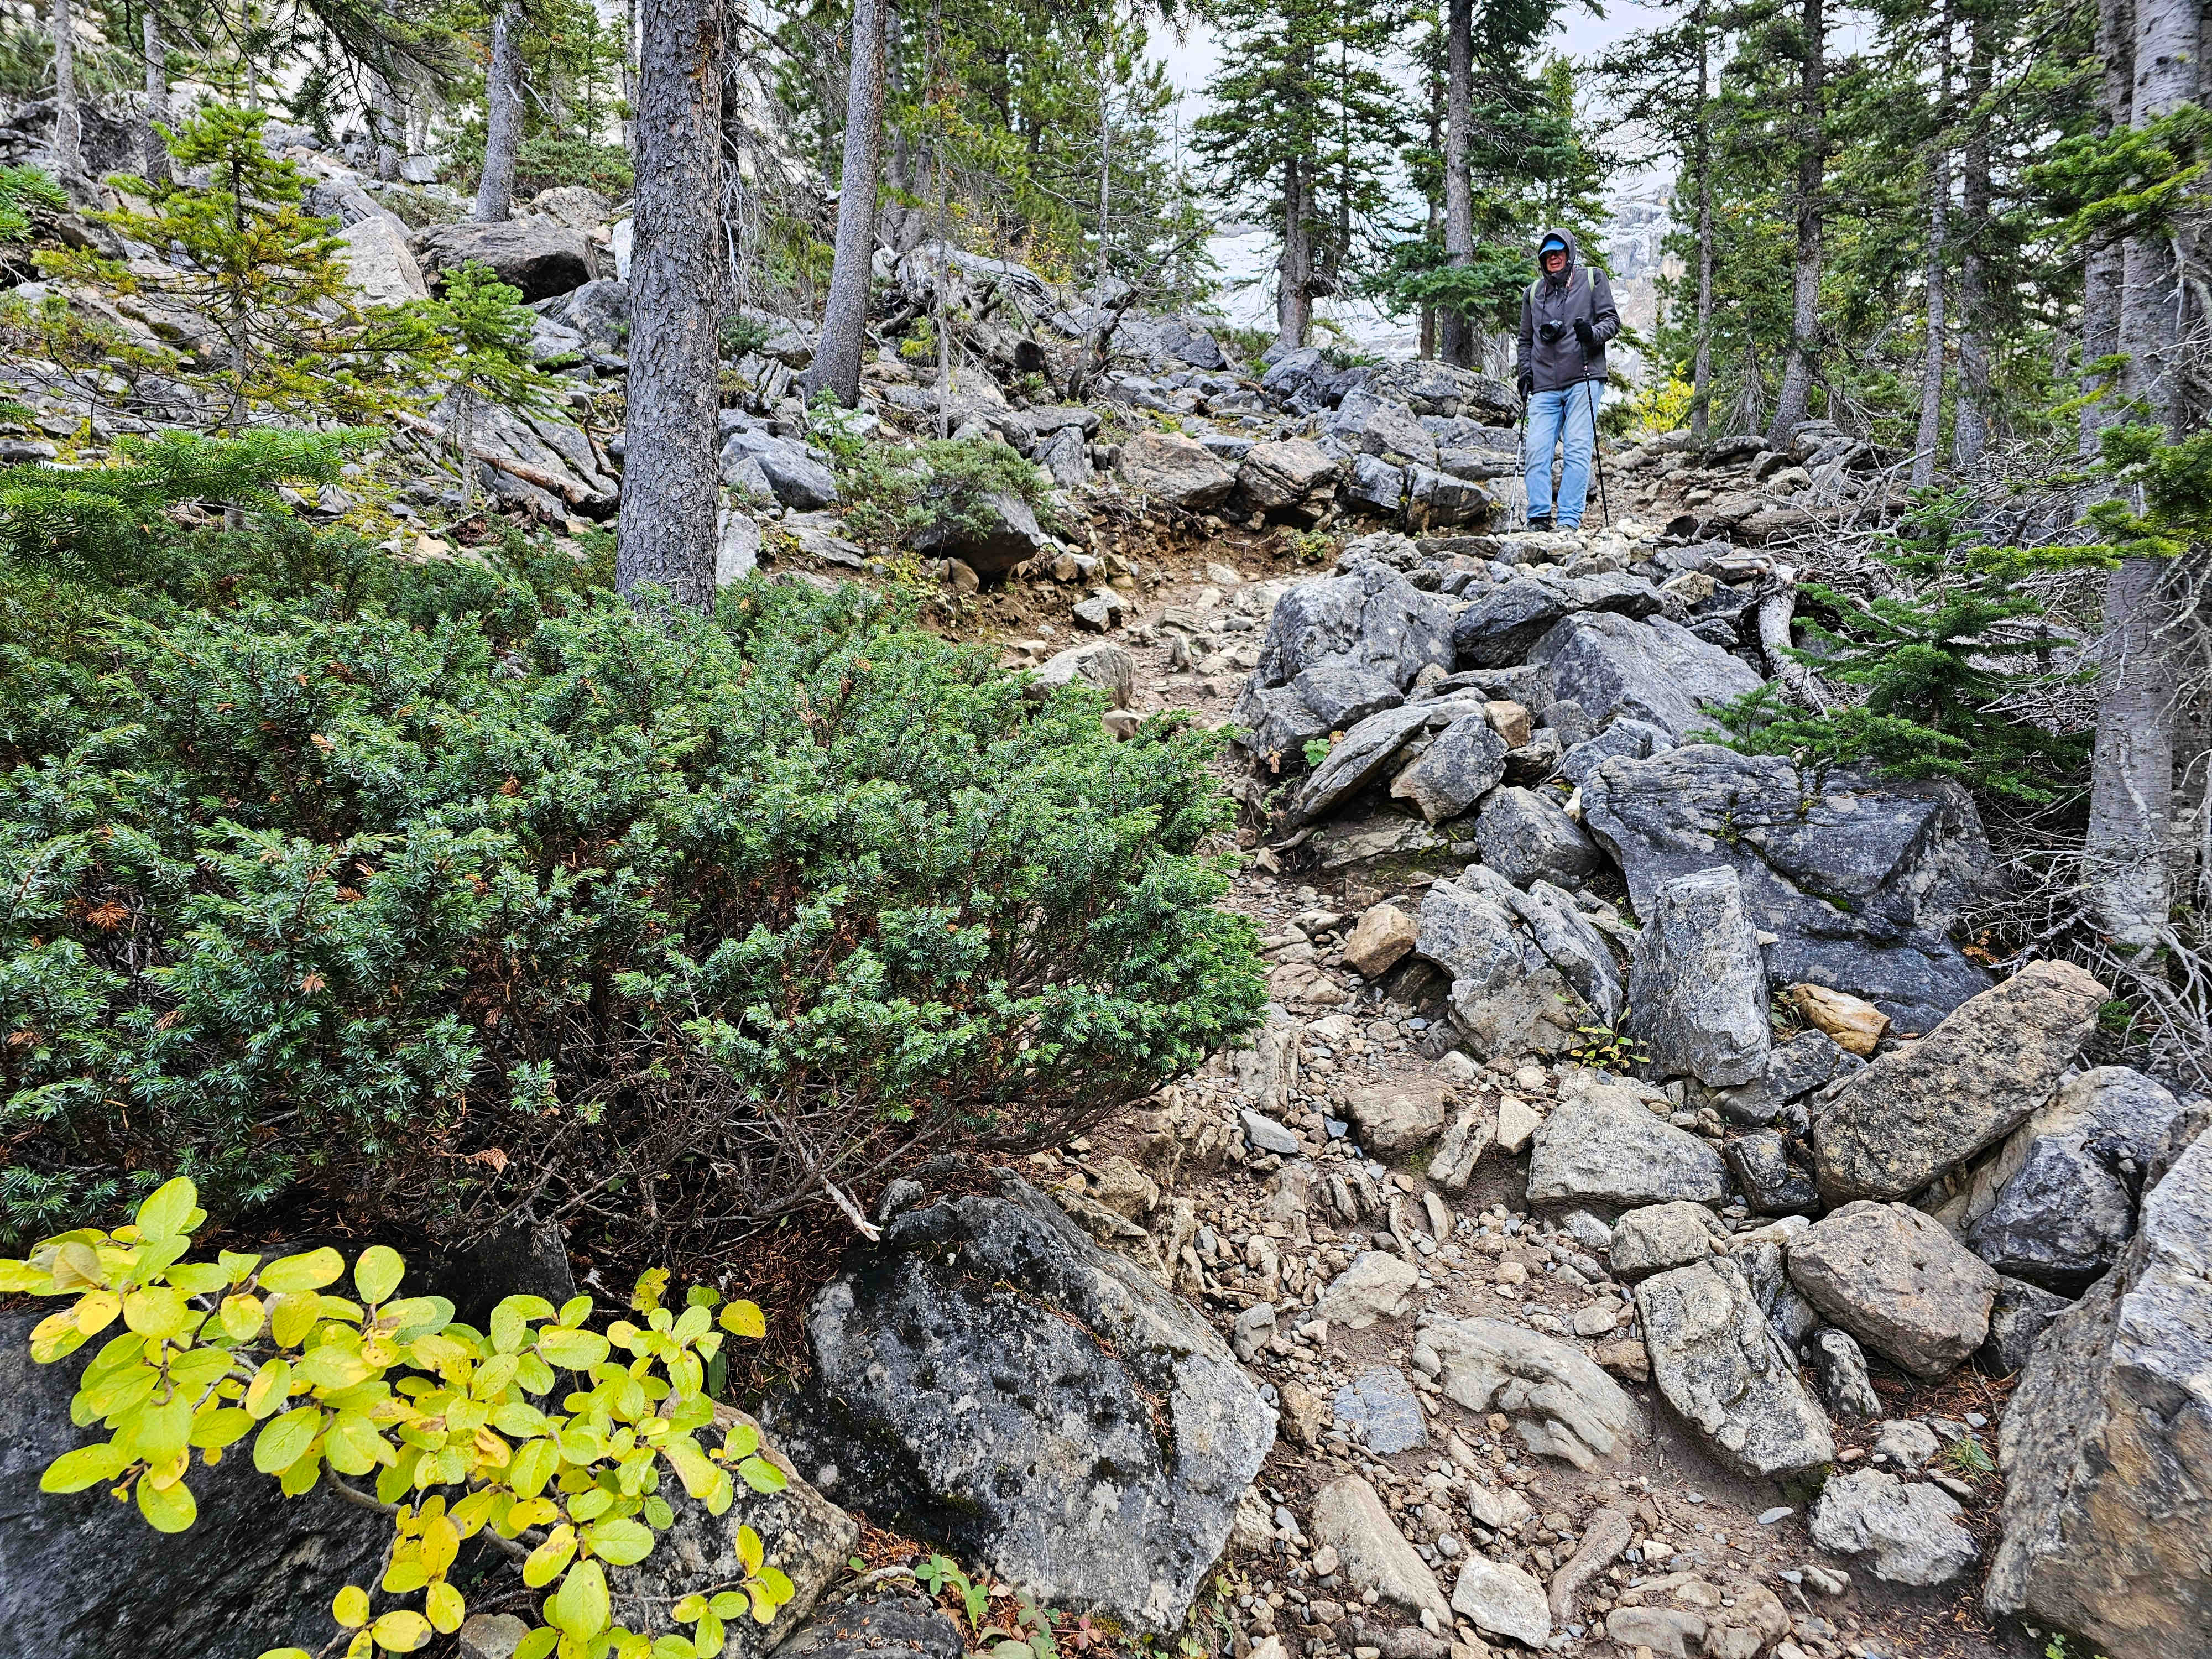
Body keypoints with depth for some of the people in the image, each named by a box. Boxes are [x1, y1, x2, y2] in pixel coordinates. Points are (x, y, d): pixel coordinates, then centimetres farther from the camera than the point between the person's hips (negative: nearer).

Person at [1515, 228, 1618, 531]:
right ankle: (1539, 518, -7)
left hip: (1583, 380, -3)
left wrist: (1593, 334, -15)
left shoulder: (1592, 280, 12)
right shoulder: (1533, 293, 21)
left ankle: (1569, 520, -14)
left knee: (1578, 449, -12)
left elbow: (1611, 320, 7)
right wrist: (1524, 371, 11)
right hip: (1545, 387, 3)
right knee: (1536, 451, -10)